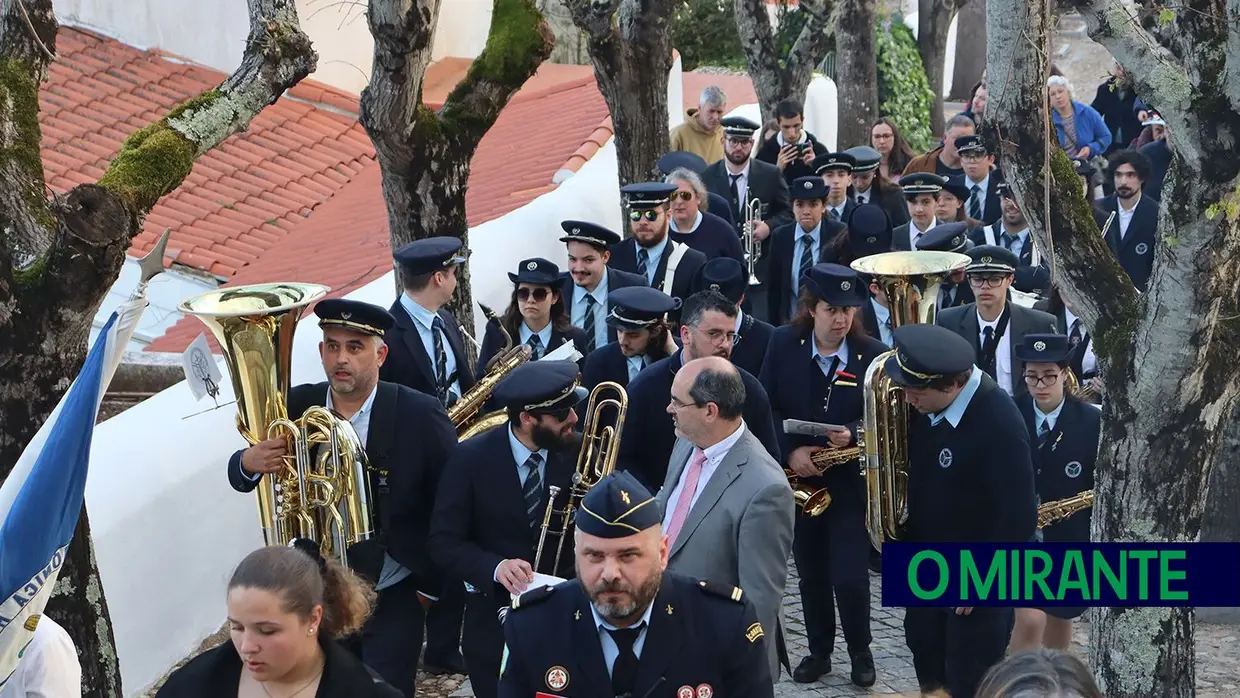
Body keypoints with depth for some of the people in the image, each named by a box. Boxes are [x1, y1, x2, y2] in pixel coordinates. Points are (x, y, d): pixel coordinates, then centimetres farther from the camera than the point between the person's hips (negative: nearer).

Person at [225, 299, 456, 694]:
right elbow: (241, 477, -2)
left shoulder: (420, 416, -12)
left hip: (394, 601, -2)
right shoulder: (296, 408, -5)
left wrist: (431, 586, 0)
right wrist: (249, 462, -26)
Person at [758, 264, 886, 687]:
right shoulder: (784, 344, -4)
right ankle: (819, 651, 30)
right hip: (797, 477, 2)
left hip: (850, 480, -2)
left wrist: (853, 434, -24)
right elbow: (765, 407, -1)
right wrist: (790, 450, -15)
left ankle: (860, 652, 18)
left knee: (849, 577, -6)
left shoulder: (873, 355, -9)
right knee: (811, 572, 12)